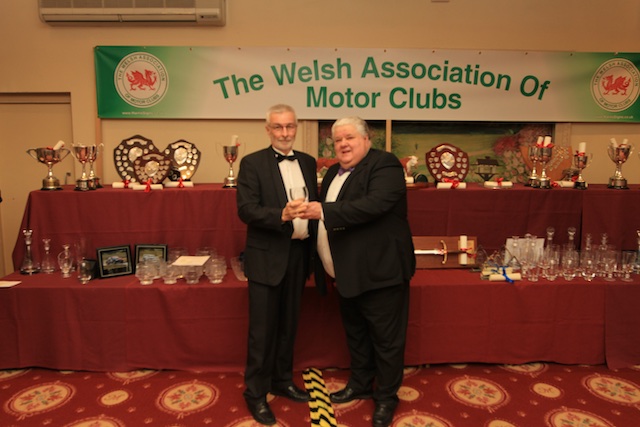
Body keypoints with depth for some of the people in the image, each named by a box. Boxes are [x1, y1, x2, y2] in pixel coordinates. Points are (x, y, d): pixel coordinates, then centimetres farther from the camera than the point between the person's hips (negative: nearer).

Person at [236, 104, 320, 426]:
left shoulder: (307, 162, 9)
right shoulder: (252, 163, -7)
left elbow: (315, 205, 13)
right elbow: (246, 210, -16)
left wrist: (314, 249, 7)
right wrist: (282, 215, -31)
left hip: (299, 255, 5)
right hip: (267, 257, -5)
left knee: (288, 324, 18)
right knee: (262, 329, 5)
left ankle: (282, 381, 36)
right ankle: (255, 393, 23)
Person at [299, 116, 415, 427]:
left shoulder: (385, 165, -13)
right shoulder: (334, 173, 13)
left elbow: (375, 204, -29)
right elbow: (328, 216, 18)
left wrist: (324, 211, -30)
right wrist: (328, 269, 11)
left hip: (379, 270, -8)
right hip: (348, 273, 8)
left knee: (386, 338, 7)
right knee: (355, 334, 21)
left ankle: (386, 397, 26)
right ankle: (360, 384, 40)